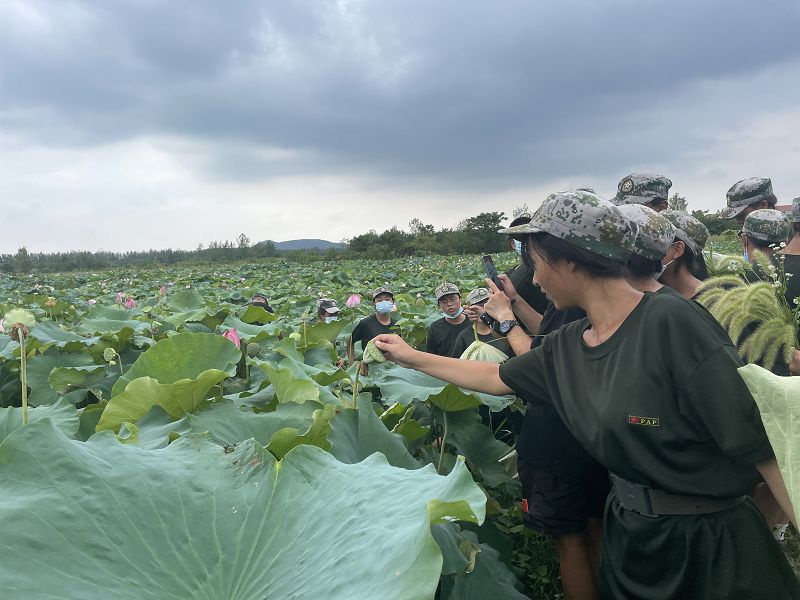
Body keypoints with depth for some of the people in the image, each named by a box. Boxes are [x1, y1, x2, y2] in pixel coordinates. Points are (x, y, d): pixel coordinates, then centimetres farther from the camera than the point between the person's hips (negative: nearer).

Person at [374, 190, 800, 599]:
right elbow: (494, 377, 13)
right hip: (628, 536, 6)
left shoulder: (670, 321, -22)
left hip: (709, 545, -6)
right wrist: (412, 357, 18)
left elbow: (760, 445, -21)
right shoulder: (564, 347, -1)